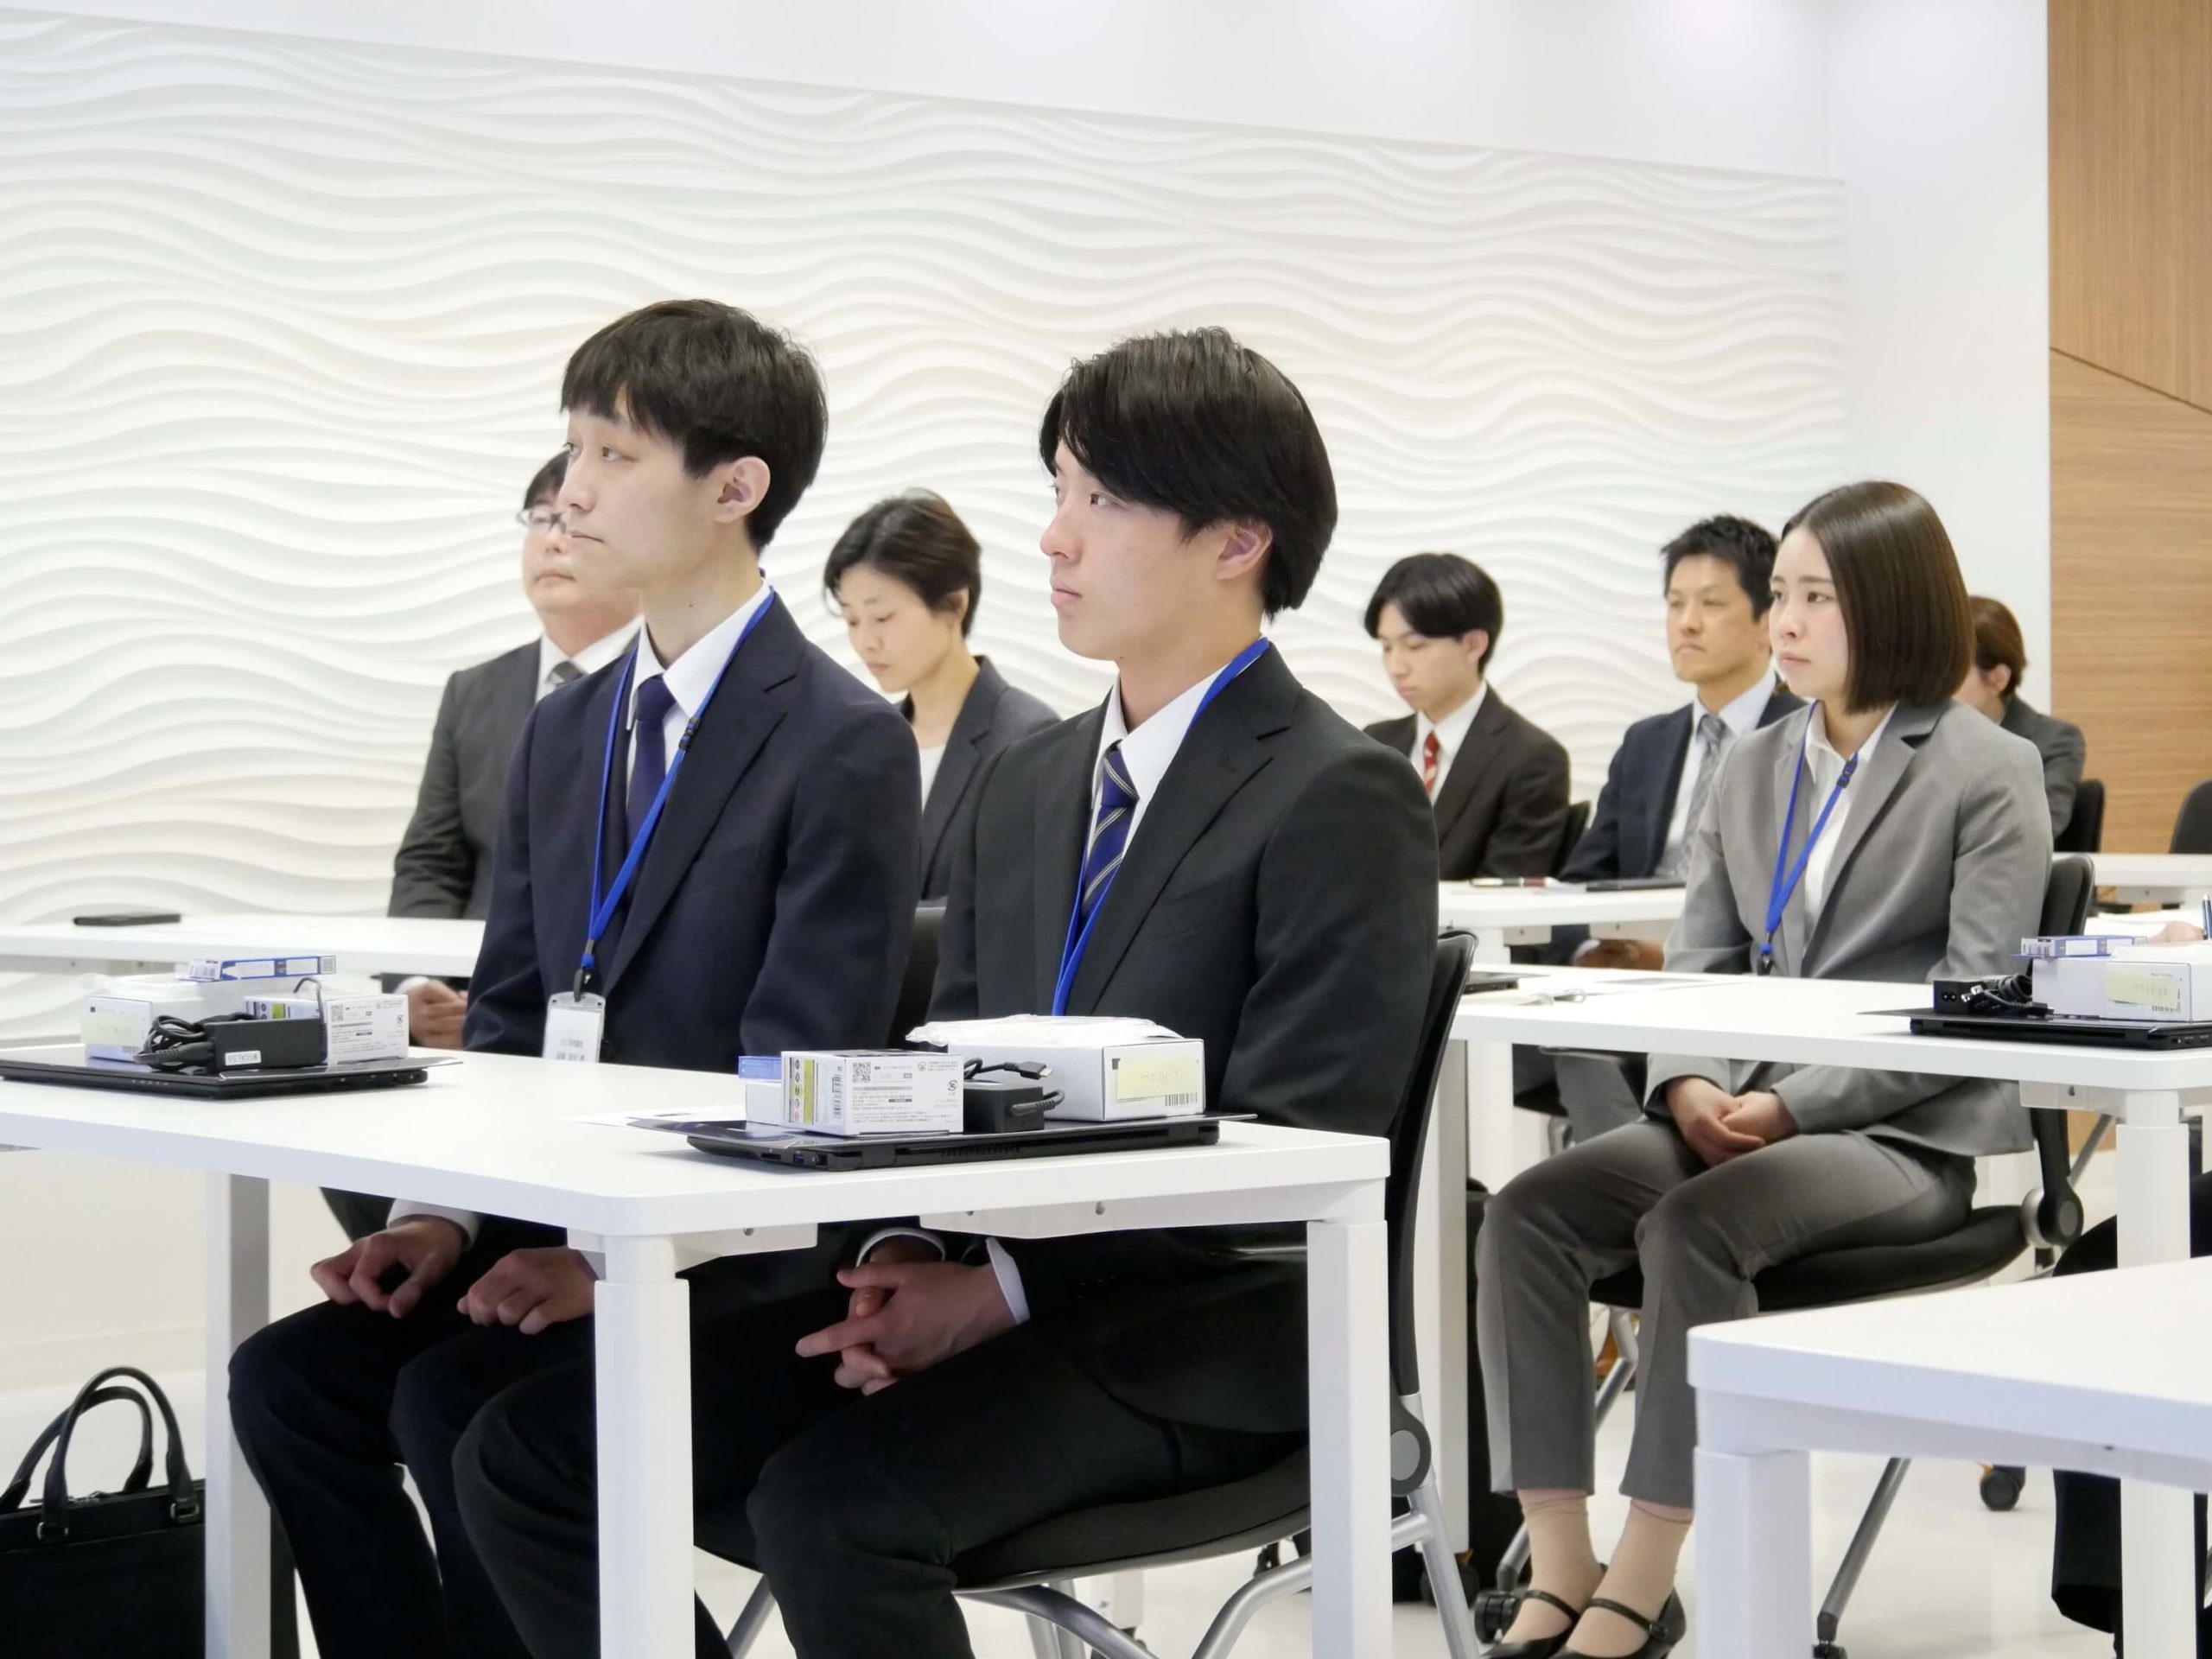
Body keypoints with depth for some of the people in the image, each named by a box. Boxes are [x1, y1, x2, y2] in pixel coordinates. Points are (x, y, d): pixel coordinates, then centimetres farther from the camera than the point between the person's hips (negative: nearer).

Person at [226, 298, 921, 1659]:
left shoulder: (847, 745, -10)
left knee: (456, 1400, -26)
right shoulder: (563, 732, 14)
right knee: (292, 1371, -12)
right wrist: (444, 1214, -3)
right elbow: (509, 1017, 14)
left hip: (741, 1263, -7)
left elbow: (796, 1078, -15)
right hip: (550, 1224, 7)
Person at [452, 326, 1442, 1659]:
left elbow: (1291, 1163, -13)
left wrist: (1006, 1287, -20)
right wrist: (911, 1256, -5)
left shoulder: (1342, 799, -7)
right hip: (974, 1293, 8)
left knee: (836, 1504, -33)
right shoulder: (1029, 787, 17)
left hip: (1197, 1334, -7)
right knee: (533, 1450, -7)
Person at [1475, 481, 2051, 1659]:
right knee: (1526, 1212, -20)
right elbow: (1698, 962, 14)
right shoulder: (1751, 770, 17)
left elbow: (1975, 1000, -9)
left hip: (1905, 1132, -6)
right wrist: (1688, 1081, -9)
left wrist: (1796, 1102, -18)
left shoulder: (1988, 772, -2)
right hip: (1739, 1118, 6)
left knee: (1692, 1226, -34)